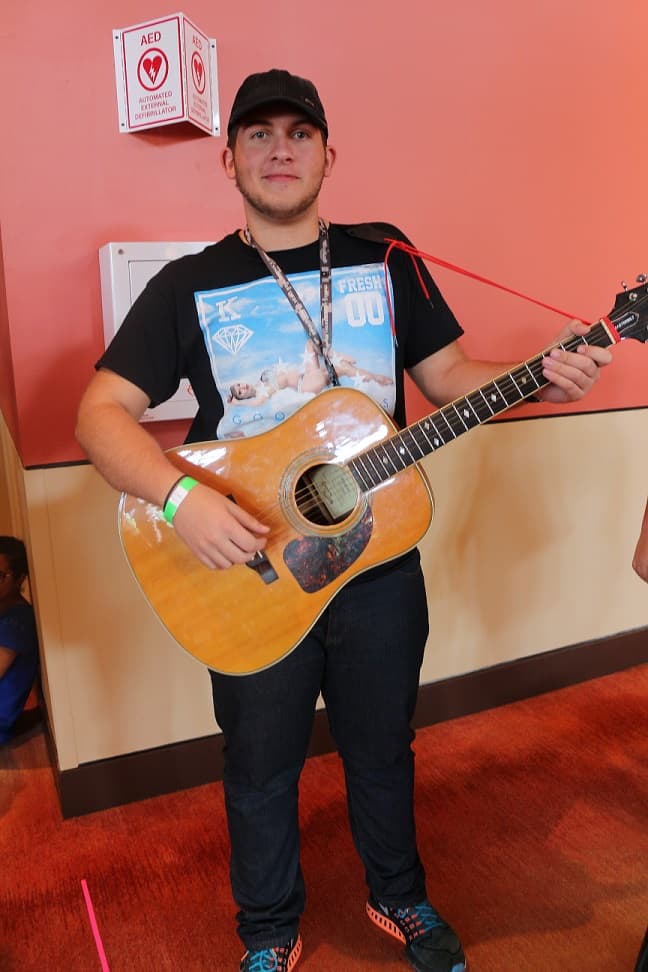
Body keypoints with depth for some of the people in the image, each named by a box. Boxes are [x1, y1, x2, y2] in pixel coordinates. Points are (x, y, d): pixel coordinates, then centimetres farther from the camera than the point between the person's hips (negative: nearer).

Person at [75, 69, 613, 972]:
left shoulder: (385, 258, 3)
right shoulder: (189, 285, -4)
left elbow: (447, 374, 4)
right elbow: (102, 410, -9)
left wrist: (539, 377, -15)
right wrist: (180, 497, -27)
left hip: (380, 563, 2)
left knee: (383, 746, 21)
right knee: (262, 768, 17)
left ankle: (398, 897, 50)